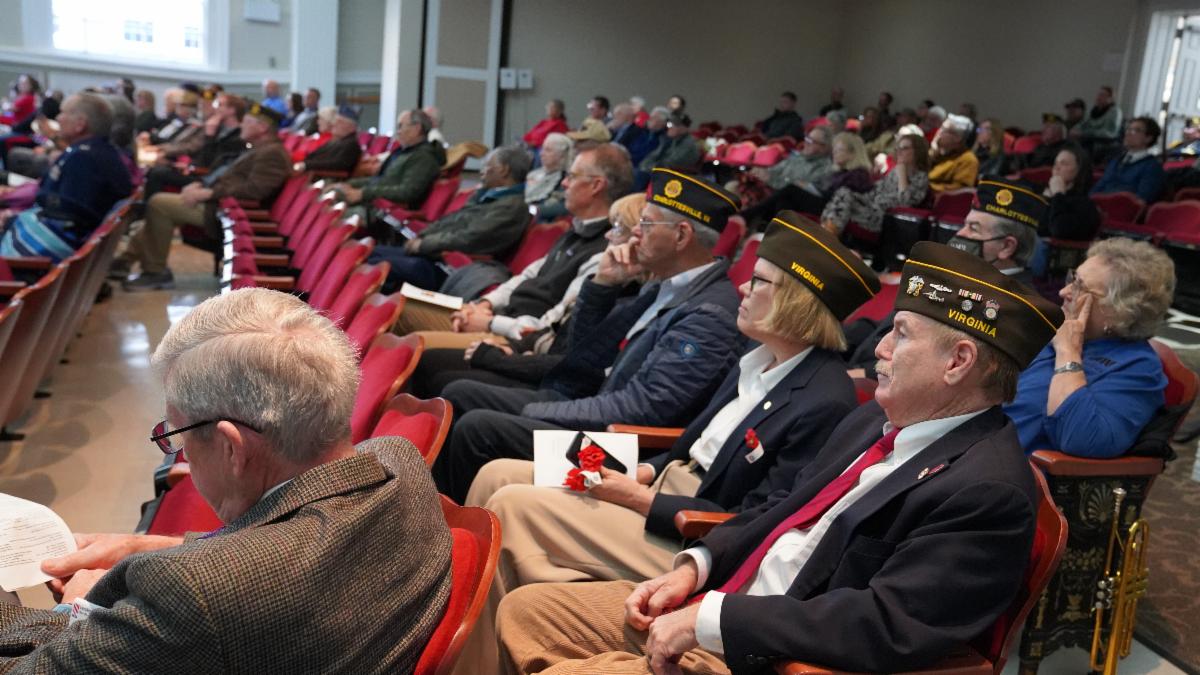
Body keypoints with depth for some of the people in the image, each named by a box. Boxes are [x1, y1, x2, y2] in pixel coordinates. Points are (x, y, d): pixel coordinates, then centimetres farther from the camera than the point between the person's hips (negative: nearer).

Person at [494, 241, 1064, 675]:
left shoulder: (989, 491, -20)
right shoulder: (875, 419, 8)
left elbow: (887, 627, -28)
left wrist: (708, 618, -24)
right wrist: (694, 567, 1)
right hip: (711, 604, 9)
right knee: (524, 610, 7)